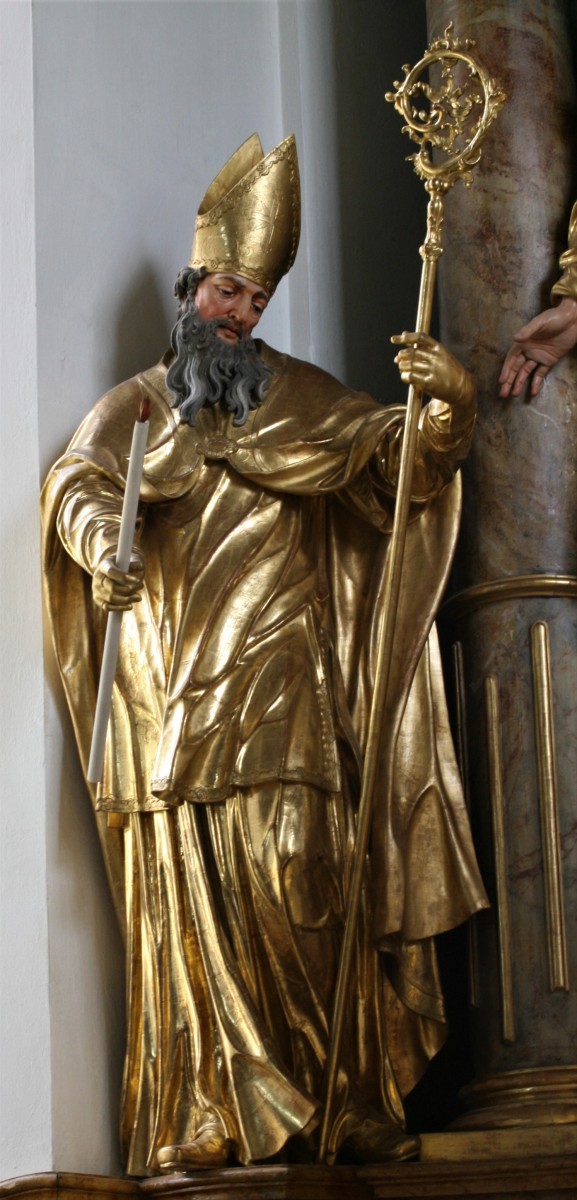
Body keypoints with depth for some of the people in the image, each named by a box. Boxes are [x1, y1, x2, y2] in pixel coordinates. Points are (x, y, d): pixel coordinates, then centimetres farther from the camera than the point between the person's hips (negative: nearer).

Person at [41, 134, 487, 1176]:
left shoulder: (302, 399, 16)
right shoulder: (132, 405, 18)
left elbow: (397, 453, 3)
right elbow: (77, 481, 0)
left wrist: (445, 408, -20)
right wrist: (100, 539, -23)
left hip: (275, 689, -1)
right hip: (167, 691, 1)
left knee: (298, 889, -11)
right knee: (185, 898, -6)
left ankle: (344, 1105, -7)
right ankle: (210, 1120, -4)